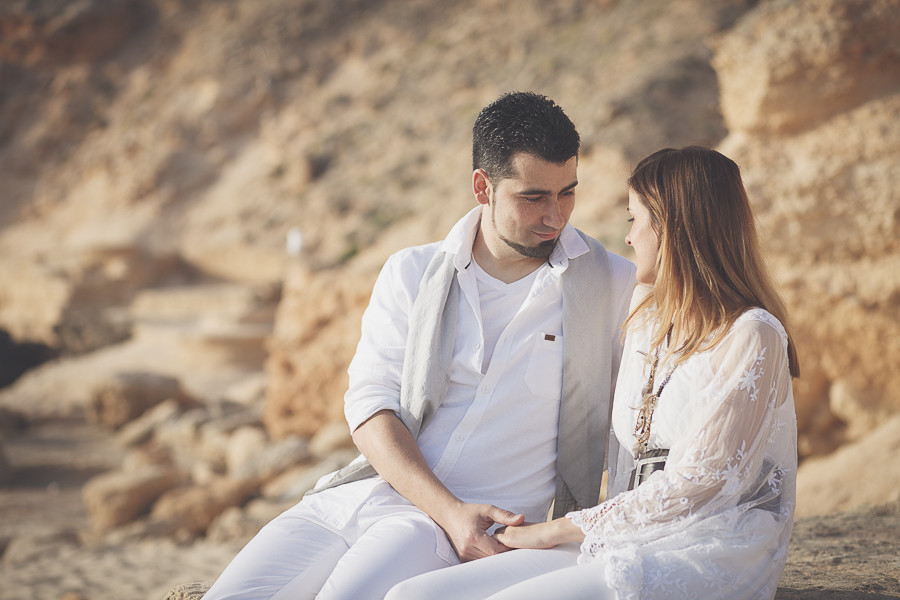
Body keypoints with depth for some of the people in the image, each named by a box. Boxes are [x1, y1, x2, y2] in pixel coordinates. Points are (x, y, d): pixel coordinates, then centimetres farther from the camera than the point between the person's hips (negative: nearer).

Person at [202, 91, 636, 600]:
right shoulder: (411, 274, 12)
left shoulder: (615, 286, 7)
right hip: (358, 495, 3)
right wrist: (449, 510, -14)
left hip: (481, 527, -3)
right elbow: (371, 403, 2)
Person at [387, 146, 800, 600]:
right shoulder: (646, 318, 18)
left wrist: (561, 529, -7)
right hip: (627, 546, 7)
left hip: (707, 558, -7)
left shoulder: (753, 336, -8)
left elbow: (691, 483, -13)